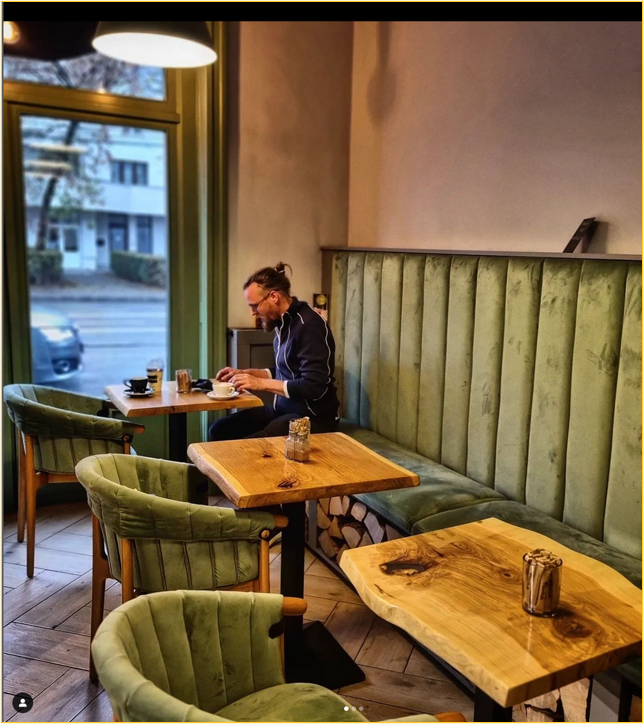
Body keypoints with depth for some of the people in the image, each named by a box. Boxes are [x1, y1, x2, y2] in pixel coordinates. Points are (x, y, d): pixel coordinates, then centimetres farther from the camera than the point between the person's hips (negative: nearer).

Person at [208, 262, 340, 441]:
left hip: (312, 418, -9)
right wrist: (244, 373, 10)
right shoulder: (283, 323, 8)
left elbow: (314, 387, -25)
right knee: (218, 431, 1)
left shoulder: (309, 326, -20)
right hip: (282, 409, 9)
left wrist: (261, 383, -20)